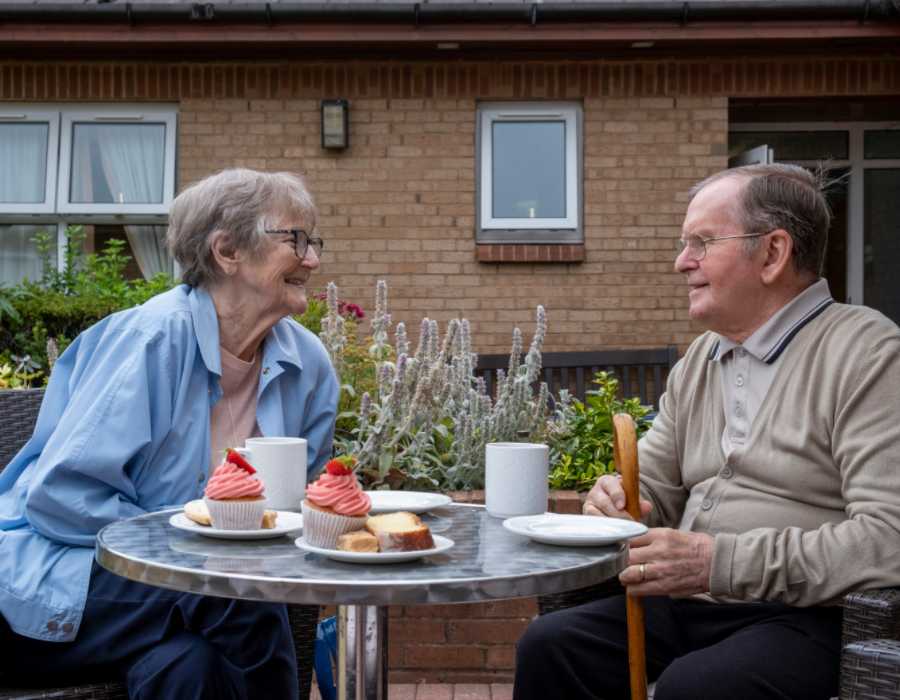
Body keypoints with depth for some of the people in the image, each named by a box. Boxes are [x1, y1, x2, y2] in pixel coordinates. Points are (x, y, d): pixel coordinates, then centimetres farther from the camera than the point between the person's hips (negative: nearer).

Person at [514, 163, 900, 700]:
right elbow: (651, 489, 21)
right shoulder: (698, 362, 14)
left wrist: (719, 562, -25)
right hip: (689, 605, 7)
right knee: (547, 647, -9)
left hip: (806, 616, -7)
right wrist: (618, 504, -4)